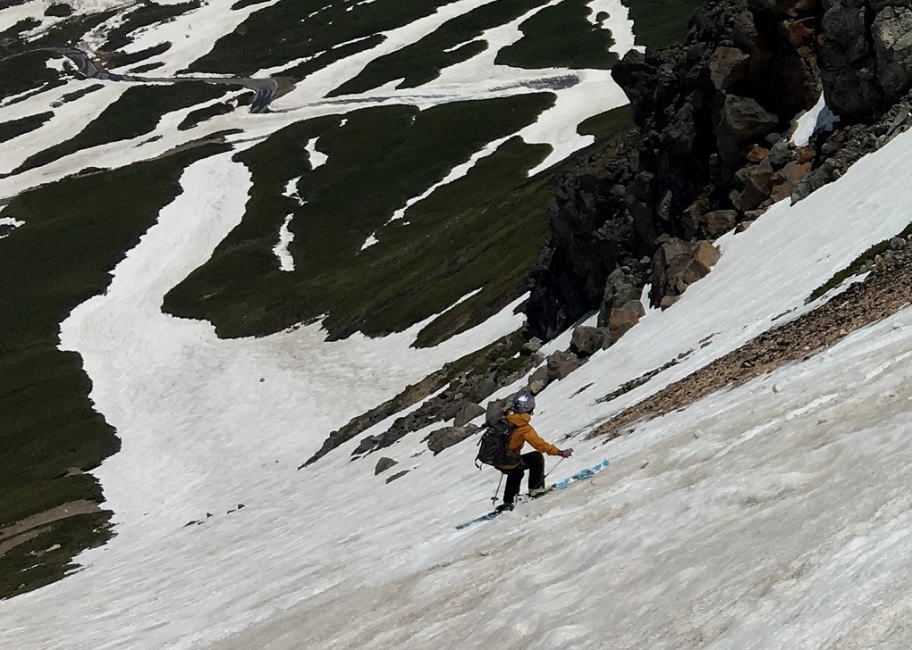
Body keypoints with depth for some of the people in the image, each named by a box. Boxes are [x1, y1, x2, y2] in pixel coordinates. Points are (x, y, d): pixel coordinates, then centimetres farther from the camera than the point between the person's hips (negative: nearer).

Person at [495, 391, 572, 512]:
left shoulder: (505, 419, -2)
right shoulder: (524, 428, -21)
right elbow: (540, 445, -20)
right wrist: (560, 452, -14)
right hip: (509, 465, -6)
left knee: (516, 472, 35)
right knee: (537, 457, 10)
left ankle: (507, 503, 40)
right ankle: (536, 488, 18)